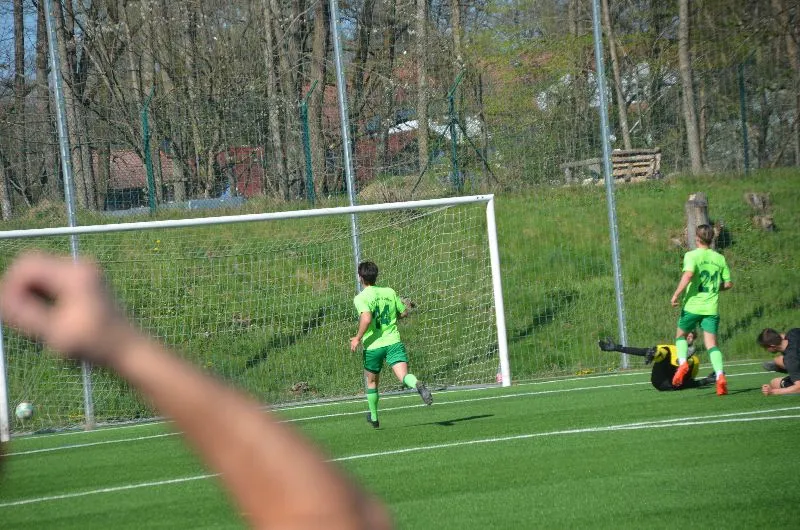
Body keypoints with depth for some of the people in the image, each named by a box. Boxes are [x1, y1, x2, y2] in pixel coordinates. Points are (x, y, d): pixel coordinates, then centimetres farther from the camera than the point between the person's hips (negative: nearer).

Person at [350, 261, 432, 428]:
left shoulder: (361, 298, -7)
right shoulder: (390, 292, 7)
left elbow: (366, 318, -24)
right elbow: (404, 313, 15)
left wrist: (357, 338, -13)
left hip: (373, 345, -2)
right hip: (393, 341, 2)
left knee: (371, 381, 18)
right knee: (403, 375, -13)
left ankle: (373, 417, 30)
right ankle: (418, 385, -47)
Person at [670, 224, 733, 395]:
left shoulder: (692, 255, -4)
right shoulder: (720, 258, 8)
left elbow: (688, 274, -22)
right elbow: (728, 284, 9)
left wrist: (676, 295, -17)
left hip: (692, 305, -3)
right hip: (711, 307, 3)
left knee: (681, 334, 20)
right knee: (711, 343, -1)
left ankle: (682, 363, -4)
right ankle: (720, 376, -21)